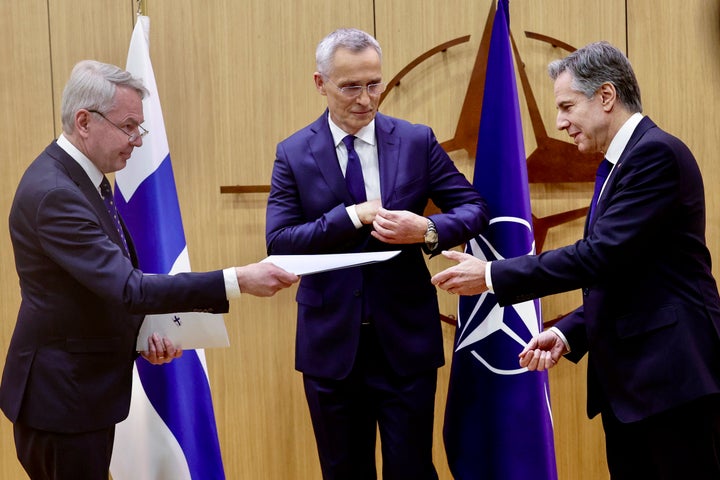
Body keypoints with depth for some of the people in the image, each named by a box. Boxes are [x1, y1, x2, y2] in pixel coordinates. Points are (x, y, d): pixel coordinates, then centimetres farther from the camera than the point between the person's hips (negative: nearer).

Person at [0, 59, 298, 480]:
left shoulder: (79, 176, 7)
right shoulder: (54, 193, -24)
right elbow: (128, 288, -30)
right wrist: (238, 281, -32)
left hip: (84, 386, 9)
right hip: (61, 394, -9)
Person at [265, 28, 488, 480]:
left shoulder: (417, 141, 1)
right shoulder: (294, 153, -1)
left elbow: (474, 207, 2)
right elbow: (278, 241, -8)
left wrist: (428, 229, -19)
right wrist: (353, 215, -19)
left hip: (406, 340, 0)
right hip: (332, 344, 1)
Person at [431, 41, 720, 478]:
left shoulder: (657, 153, -14)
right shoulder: (624, 163, 17)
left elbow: (601, 255, -21)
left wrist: (492, 275, -15)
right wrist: (567, 333, 4)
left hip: (670, 374, -9)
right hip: (626, 378, 9)